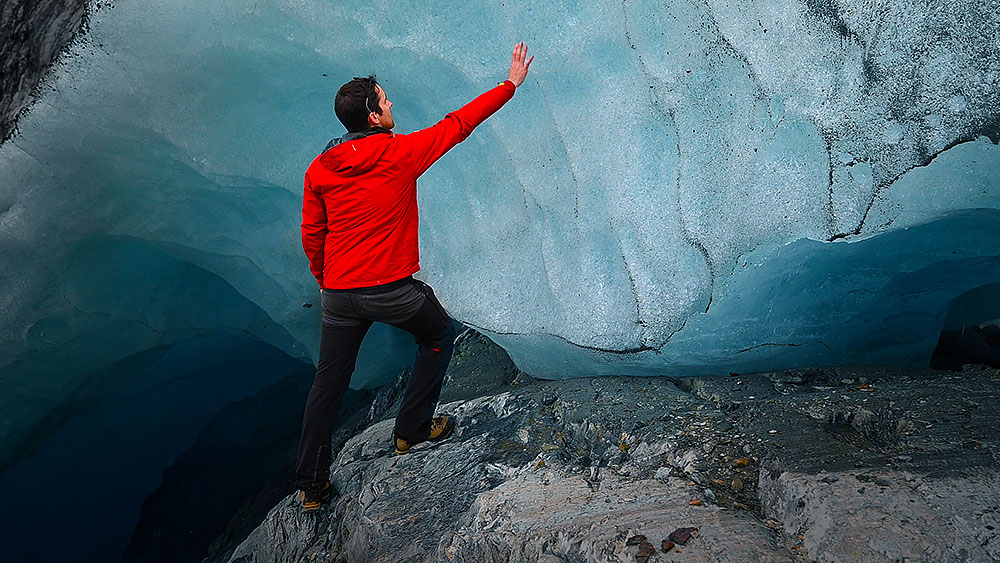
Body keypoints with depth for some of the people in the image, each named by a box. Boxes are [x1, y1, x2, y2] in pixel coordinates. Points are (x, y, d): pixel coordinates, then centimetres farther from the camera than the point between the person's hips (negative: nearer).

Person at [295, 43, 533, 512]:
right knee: (438, 336, 24)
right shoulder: (400, 152, -7)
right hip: (390, 290, -4)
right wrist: (511, 83, 13)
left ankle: (311, 486, 21)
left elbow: (311, 236, 9)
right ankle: (412, 430, 29)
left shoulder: (319, 170, 4)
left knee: (327, 385, 14)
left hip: (338, 294, 4)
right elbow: (458, 124, 2)